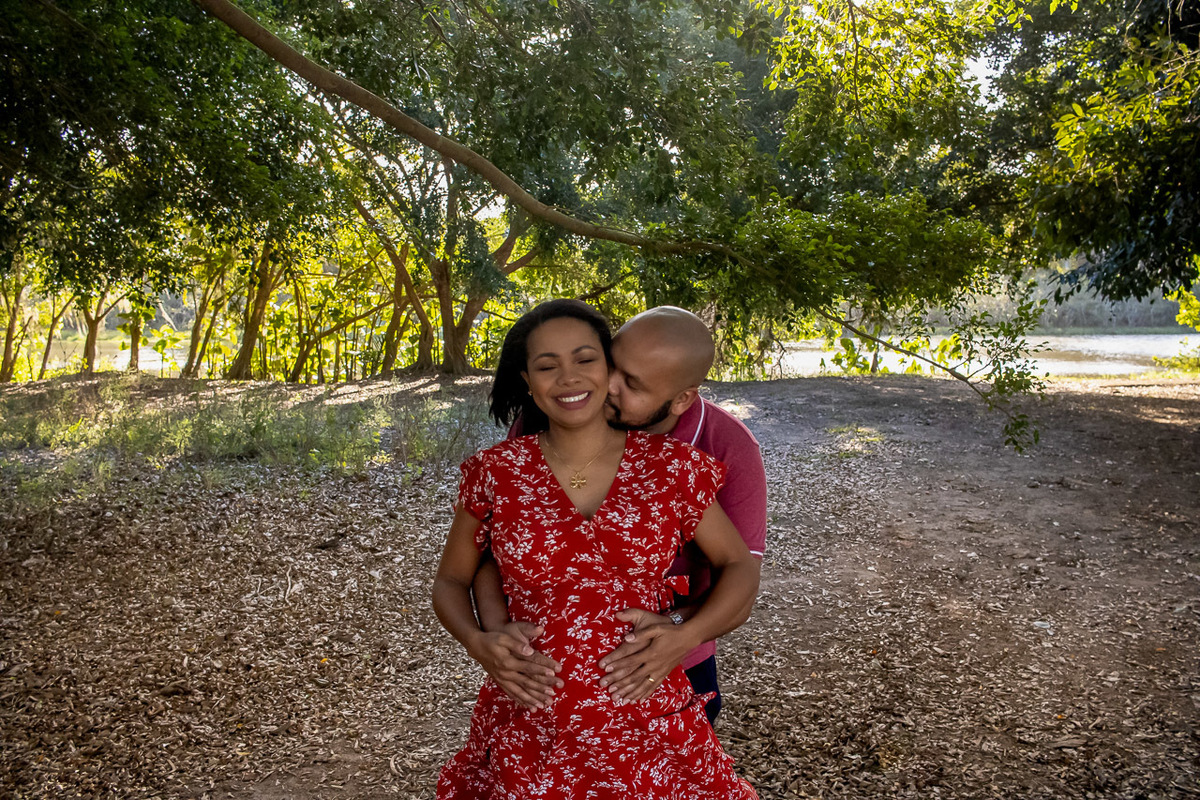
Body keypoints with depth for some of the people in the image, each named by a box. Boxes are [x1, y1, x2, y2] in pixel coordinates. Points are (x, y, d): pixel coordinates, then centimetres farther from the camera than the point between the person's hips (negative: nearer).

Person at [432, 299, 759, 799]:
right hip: (529, 734, 0)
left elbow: (739, 566, 2)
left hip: (647, 729, 0)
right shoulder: (496, 473, -6)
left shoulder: (671, 466, -7)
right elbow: (450, 581, 6)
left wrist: (682, 637, -13)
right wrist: (476, 641, -14)